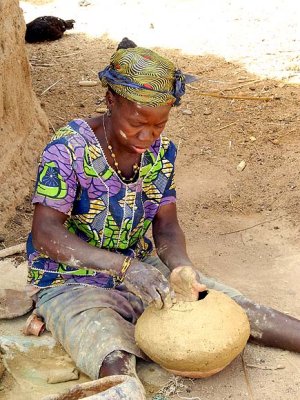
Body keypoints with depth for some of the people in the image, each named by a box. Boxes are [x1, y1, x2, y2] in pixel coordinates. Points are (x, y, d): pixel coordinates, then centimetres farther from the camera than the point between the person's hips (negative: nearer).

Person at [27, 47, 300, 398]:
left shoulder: (161, 150, -3)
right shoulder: (69, 150, -20)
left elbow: (166, 225, -1)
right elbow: (45, 233, -26)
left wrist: (180, 266, -25)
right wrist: (124, 266, -38)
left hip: (141, 272, 5)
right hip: (72, 284, -4)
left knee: (238, 309, -10)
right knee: (116, 363, -35)